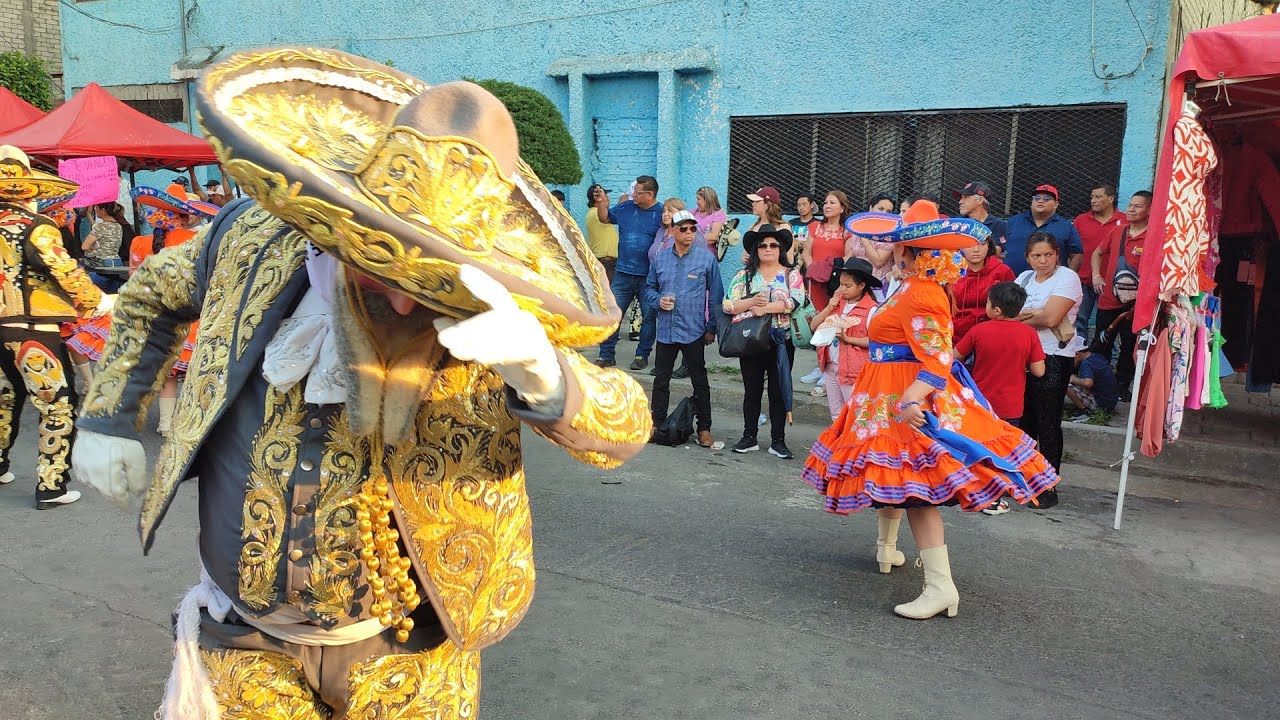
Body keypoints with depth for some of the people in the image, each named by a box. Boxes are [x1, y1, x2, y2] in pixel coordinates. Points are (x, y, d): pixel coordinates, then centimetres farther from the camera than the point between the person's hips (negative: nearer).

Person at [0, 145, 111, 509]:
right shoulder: (36, 227, -15)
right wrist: (100, 302, -6)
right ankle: (51, 487, 3)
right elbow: (67, 274, -17)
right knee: (60, 406, 1)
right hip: (32, 332, -8)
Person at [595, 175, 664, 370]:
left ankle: (642, 356, 20)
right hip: (622, 274, 3)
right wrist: (601, 203, 5)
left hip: (648, 276, -3)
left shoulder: (662, 214, -6)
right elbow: (605, 218, 21)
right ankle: (606, 355, 10)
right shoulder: (627, 207, 7)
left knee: (649, 317, 6)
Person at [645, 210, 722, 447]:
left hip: (693, 331, -3)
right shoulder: (660, 258, 4)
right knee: (661, 379, 12)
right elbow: (649, 288, 16)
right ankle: (657, 423, 25)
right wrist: (658, 301, -6)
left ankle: (704, 429, 12)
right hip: (665, 329, 3)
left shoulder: (707, 258, -3)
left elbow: (715, 295, 1)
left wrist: (711, 328, 0)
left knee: (699, 381, 4)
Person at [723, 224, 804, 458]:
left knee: (778, 392, 4)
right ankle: (749, 438, 18)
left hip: (781, 341, -1)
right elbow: (728, 305, -3)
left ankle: (778, 441, 12)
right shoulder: (745, 275, 7)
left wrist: (764, 308, -18)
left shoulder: (791, 275, 5)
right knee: (752, 391, 8)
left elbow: (795, 300, -14)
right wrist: (751, 302, -19)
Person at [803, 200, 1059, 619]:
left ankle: (941, 587, -13)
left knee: (913, 488, -13)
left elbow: (937, 362, -29)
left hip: (907, 398, -11)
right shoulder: (916, 287, 9)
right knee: (891, 473, 24)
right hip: (889, 396, 11)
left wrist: (909, 402, -41)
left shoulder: (920, 296, -23)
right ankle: (887, 548, 44)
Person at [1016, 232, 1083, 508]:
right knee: (1022, 420, 7)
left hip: (1053, 359, -5)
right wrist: (1033, 315, -13)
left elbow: (1050, 317, -15)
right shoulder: (1024, 278, 16)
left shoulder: (1067, 277, -4)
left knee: (1047, 423, -2)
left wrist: (1016, 317, -2)